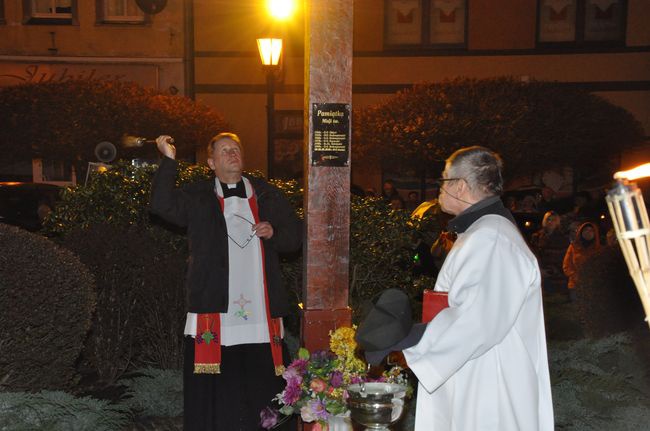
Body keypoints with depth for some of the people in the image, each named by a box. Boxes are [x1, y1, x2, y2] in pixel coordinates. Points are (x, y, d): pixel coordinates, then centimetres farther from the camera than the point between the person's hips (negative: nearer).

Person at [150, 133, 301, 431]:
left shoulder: (268, 196, 15)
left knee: (261, 388, 2)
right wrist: (169, 161, -10)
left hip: (260, 310, 2)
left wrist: (274, 232, -2)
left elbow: (295, 236, 18)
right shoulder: (197, 198, 10)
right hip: (215, 309, -1)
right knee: (215, 392, -1)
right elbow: (162, 205, -7)